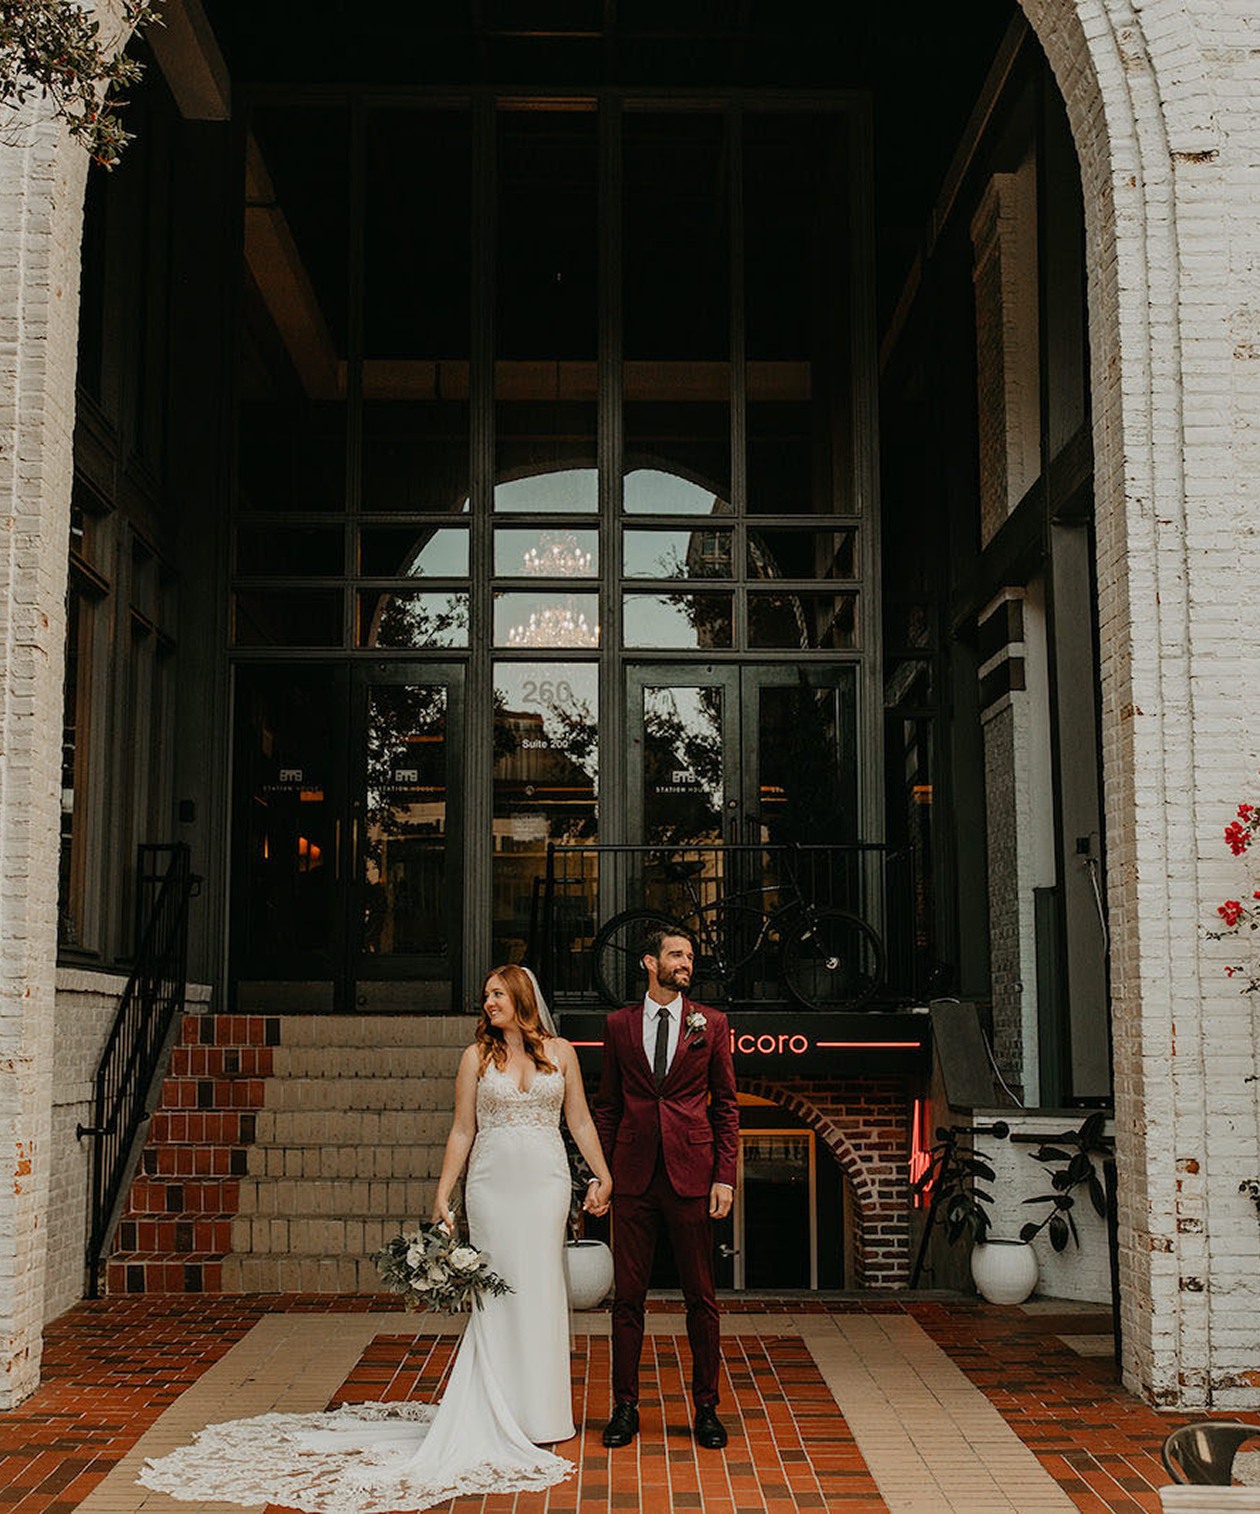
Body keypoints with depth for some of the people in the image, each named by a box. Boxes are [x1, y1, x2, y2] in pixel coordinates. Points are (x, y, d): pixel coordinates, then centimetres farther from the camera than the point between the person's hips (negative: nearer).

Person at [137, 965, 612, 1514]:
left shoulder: (560, 1051, 7)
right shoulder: (477, 1056, 6)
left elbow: (580, 1120, 10)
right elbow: (462, 1130, 6)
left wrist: (603, 1176, 3)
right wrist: (441, 1196, 2)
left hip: (546, 1181, 0)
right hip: (493, 1182, 0)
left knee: (540, 1288, 3)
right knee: (497, 1294, -1)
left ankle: (539, 1414, 16)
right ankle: (501, 1416, 9)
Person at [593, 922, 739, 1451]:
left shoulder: (711, 1024, 5)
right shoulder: (618, 1024, 7)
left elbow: (726, 1105, 5)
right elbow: (608, 1105, 10)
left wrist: (724, 1177, -3)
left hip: (692, 1174, -1)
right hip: (634, 1177, 1)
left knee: (701, 1297, 5)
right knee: (627, 1295, 5)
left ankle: (707, 1407, 16)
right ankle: (625, 1406, 16)